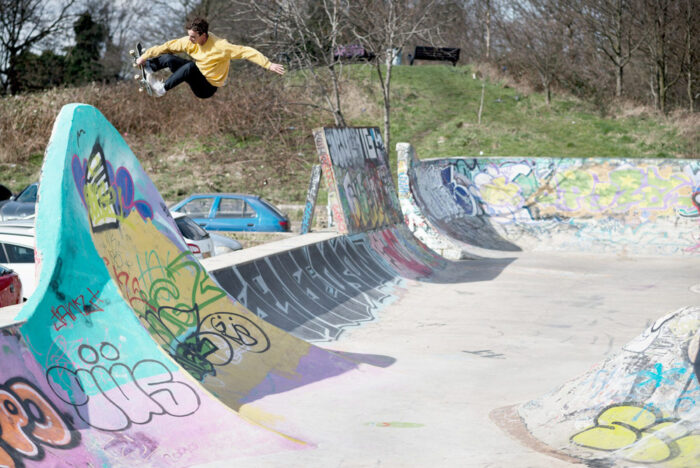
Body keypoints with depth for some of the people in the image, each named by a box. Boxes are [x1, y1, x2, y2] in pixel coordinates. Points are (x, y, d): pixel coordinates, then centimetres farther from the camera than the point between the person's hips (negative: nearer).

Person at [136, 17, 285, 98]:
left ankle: (162, 89, -28)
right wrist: (145, 56, -8)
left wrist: (269, 65, -32)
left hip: (208, 88, -6)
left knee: (190, 66, -34)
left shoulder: (220, 46, -26)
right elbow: (167, 46, -5)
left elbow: (246, 52, -27)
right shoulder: (189, 42, -8)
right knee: (169, 58, -9)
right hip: (196, 77, 6)